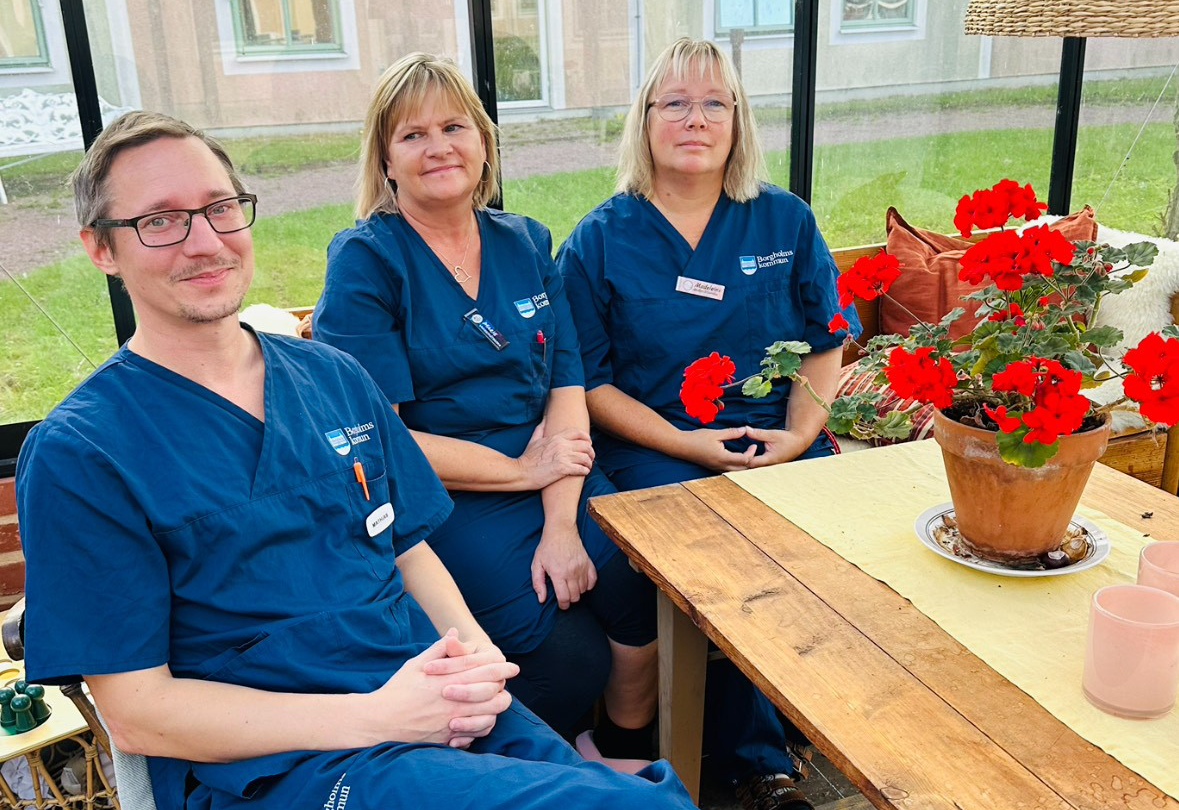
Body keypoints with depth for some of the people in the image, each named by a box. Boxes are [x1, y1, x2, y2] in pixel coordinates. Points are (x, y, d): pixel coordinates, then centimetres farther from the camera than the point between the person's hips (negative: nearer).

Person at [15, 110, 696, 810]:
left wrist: (476, 649, -5)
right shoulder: (78, 455, -6)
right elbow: (137, 712, -8)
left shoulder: (335, 377, 10)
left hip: (445, 706, 6)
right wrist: (378, 715, -16)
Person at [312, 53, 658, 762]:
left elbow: (567, 389, 3)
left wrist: (560, 524, -11)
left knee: (651, 584, -19)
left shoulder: (526, 243, 10)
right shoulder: (364, 261, -5)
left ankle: (627, 756, 9)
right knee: (574, 657, -20)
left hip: (553, 477, 5)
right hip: (446, 500, -4)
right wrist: (522, 470, -9)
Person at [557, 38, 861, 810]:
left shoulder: (786, 220, 10)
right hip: (656, 448, -2)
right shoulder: (599, 240, 2)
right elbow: (589, 379, -1)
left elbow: (824, 342, 10)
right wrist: (689, 444, -11)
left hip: (778, 442, 3)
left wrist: (797, 436, -7)